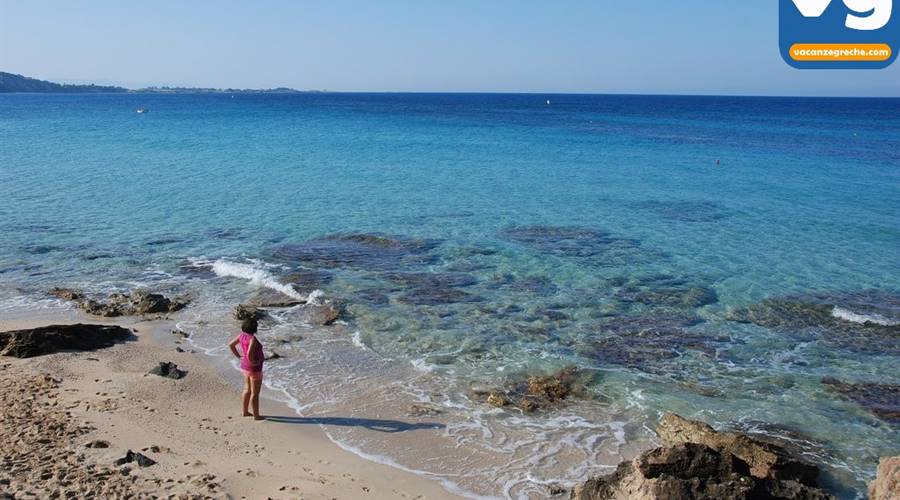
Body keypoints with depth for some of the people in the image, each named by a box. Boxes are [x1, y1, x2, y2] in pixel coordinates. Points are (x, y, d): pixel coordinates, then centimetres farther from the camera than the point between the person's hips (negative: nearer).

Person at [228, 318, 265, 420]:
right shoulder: (253, 339, -28)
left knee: (247, 390, 23)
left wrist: (238, 356, 11)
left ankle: (244, 412, 33)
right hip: (254, 369, -9)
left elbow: (231, 345, 9)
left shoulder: (242, 335, -3)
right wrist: (253, 362, -21)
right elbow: (249, 354, -39)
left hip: (245, 366, 9)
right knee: (255, 393, 4)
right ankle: (256, 415, 15)